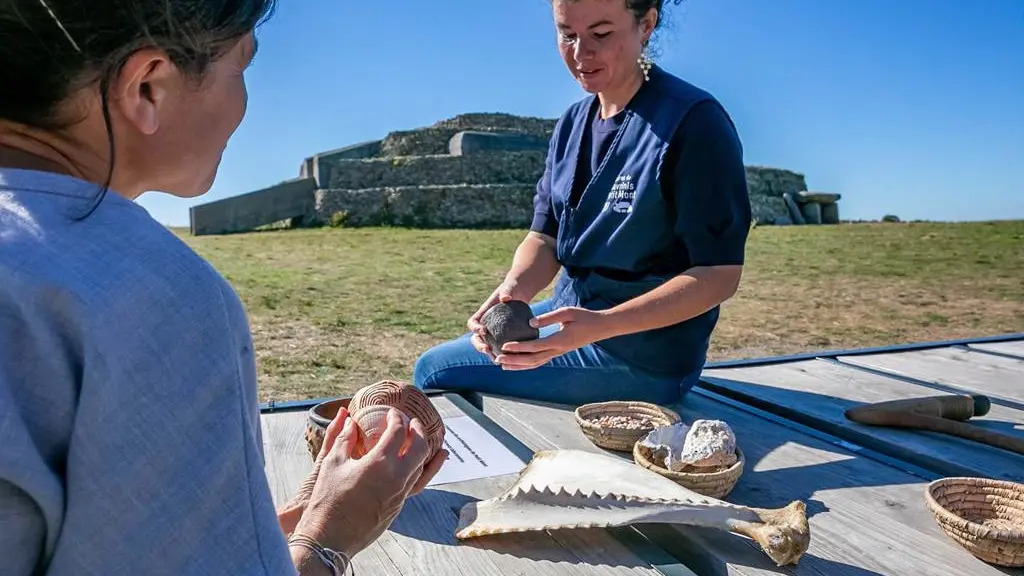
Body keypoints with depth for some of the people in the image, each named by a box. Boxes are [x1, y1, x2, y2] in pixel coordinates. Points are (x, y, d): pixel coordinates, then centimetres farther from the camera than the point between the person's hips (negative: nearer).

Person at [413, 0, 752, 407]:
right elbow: (545, 238, 3)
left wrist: (600, 326, -32)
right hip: (570, 311, 7)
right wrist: (515, 288, -21)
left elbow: (720, 274, -19)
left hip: (641, 356, -7)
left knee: (435, 371, -8)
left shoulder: (692, 121, -18)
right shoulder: (572, 124, 5)